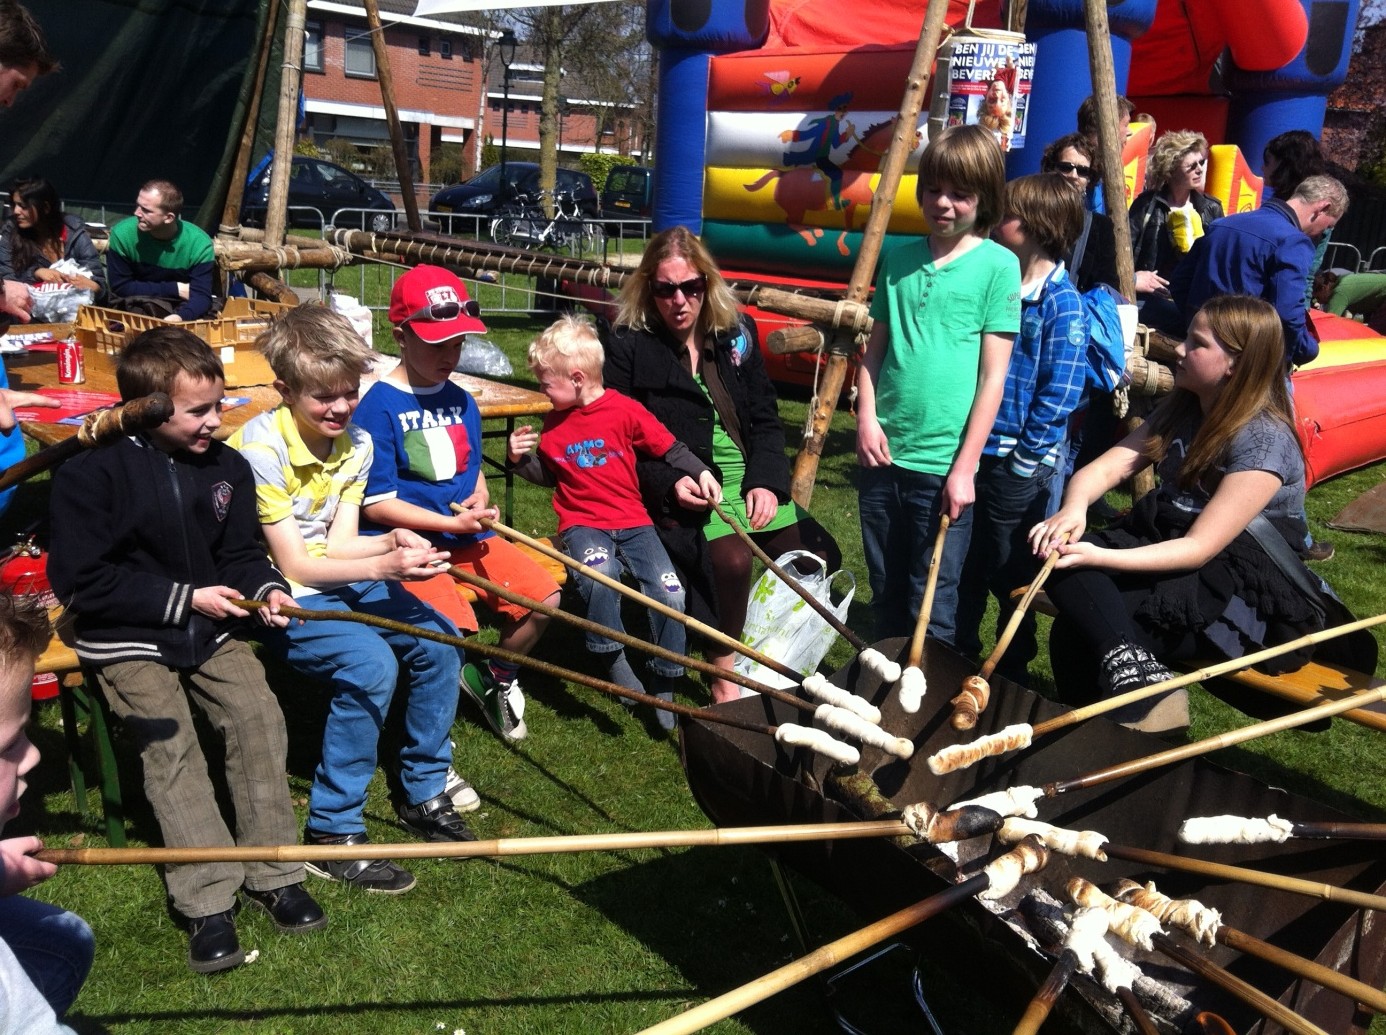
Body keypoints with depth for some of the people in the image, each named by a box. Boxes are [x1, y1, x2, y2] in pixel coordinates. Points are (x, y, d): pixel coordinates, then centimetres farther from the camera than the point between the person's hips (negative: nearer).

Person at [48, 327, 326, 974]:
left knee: (259, 716, -16)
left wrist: (266, 588, -13)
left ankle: (272, 873, -6)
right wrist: (184, 599, -15)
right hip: (125, 638, -4)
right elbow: (79, 582, -13)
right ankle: (208, 901, -18)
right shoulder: (90, 472, -14)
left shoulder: (226, 467, 0)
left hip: (208, 628, 4)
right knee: (169, 742, -21)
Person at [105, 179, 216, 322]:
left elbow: (201, 296, -23)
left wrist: (180, 317, -46)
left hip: (181, 311, 0)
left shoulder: (198, 244, -17)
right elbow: (121, 288, -11)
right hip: (135, 309, 0)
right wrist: (175, 289, -16)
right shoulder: (123, 234, -15)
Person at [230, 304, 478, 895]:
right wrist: (380, 568, -31)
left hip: (338, 580, 7)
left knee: (439, 641, -8)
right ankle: (333, 833, -16)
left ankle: (423, 793, 11)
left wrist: (391, 542, -24)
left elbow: (339, 543, -4)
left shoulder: (356, 444, 0)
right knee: (370, 663, -29)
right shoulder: (261, 448, -21)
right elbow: (294, 565, -21)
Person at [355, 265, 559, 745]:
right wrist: (453, 523, -16)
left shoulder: (461, 401, 10)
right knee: (452, 626, -29)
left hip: (466, 534, 7)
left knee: (543, 596, -7)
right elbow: (375, 505, -12)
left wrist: (480, 499, -3)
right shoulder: (378, 407, -11)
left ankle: (497, 681, 21)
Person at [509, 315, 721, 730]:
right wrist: (521, 459, 4)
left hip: (632, 520, -1)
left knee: (670, 593, -15)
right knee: (599, 573, -34)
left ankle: (664, 686, 5)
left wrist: (700, 471, -10)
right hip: (582, 523, 1)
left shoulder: (626, 411, -5)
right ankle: (613, 660, -13)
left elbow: (668, 447, 3)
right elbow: (549, 475, 21)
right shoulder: (555, 423, 8)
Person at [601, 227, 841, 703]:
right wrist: (668, 483, -17)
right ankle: (723, 676, -10)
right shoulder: (626, 344, -3)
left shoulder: (736, 333, 10)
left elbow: (765, 420, 11)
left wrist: (765, 481, -5)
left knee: (813, 558, -6)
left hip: (749, 479, 6)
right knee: (731, 557, -30)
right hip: (681, 489, -6)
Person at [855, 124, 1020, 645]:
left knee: (931, 608, 5)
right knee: (885, 596, 17)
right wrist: (867, 417, -3)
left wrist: (964, 466, -11)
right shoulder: (899, 258, 8)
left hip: (942, 465, -4)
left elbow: (993, 376, -8)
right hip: (883, 456, 5)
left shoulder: (998, 265, -5)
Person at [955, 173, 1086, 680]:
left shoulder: (1062, 303, -14)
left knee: (1010, 573, 9)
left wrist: (1026, 460, -15)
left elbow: (1060, 392, -16)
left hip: (1017, 463, -6)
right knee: (963, 566, 16)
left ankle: (1012, 671, 26)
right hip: (972, 448, 6)